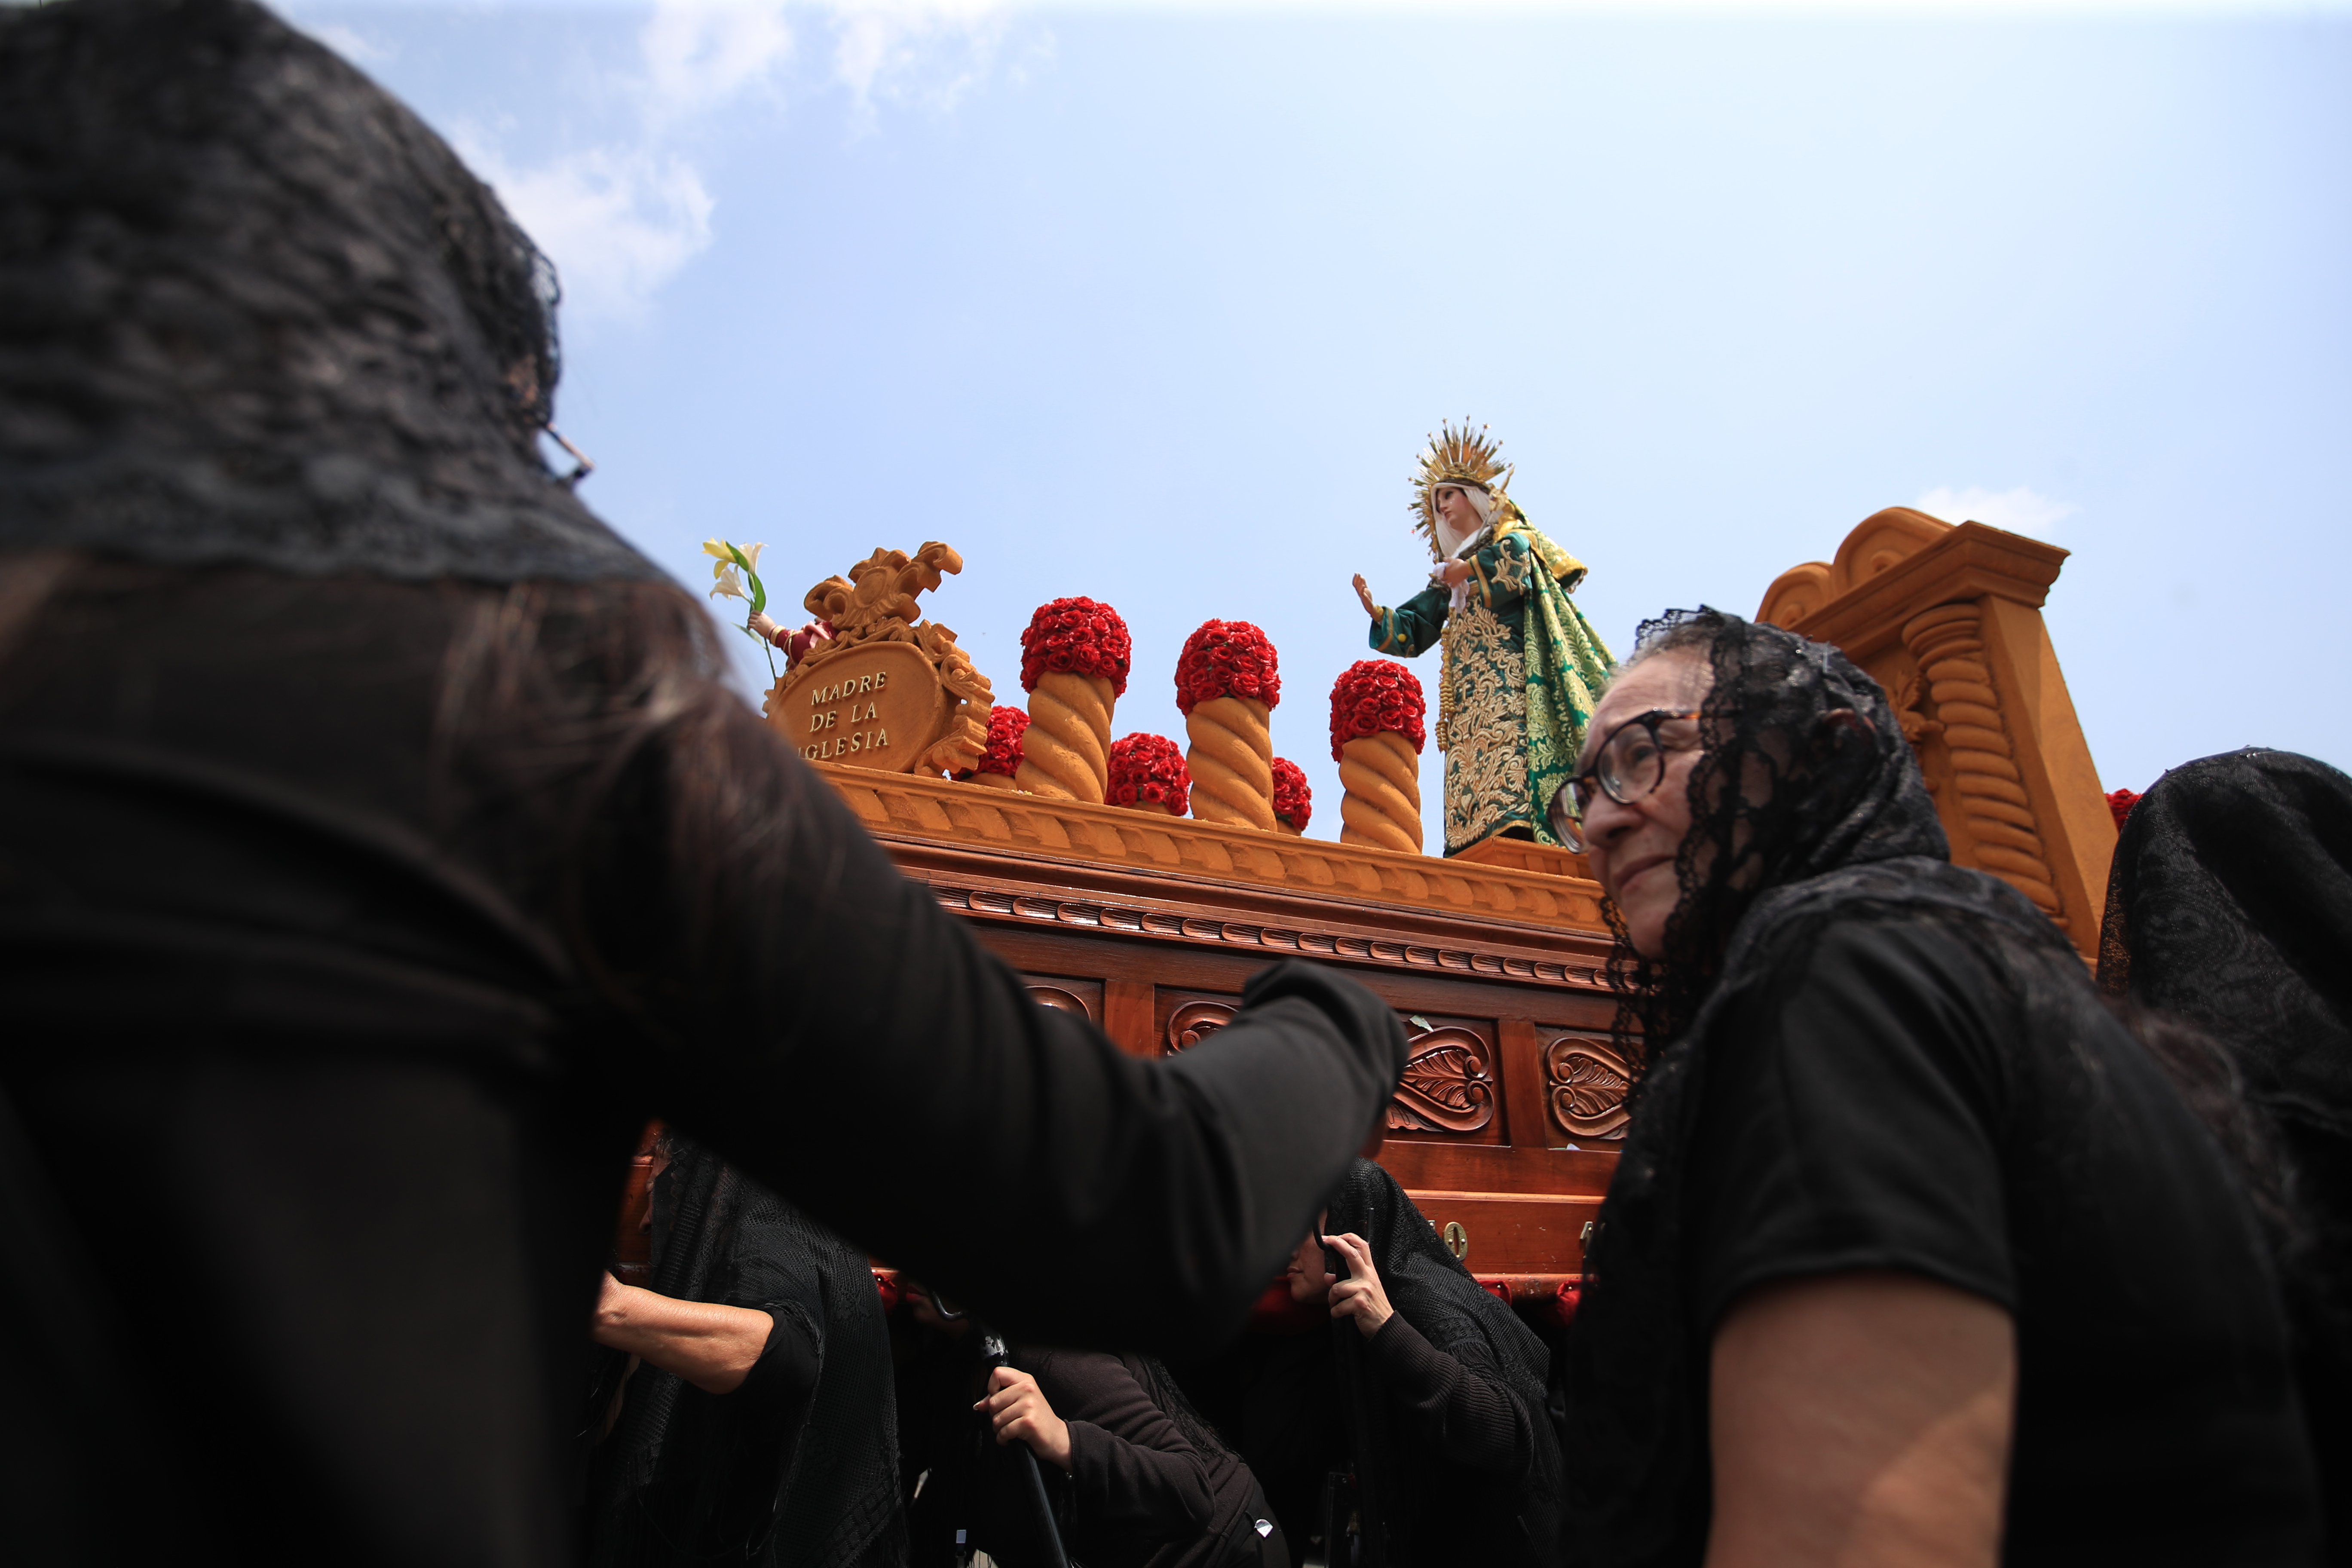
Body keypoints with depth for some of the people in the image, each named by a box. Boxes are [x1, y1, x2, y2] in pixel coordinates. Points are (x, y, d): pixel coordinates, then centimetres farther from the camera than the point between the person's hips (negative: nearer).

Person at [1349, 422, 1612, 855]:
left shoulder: (1510, 537, 17)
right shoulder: (1446, 579, 31)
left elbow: (1515, 559, -9)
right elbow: (1412, 632, 20)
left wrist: (1467, 571, 3)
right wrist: (1375, 612, 2)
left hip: (1510, 670, -5)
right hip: (1468, 689, 6)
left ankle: (1517, 837, -39)